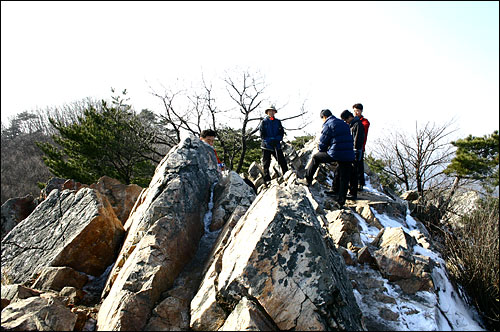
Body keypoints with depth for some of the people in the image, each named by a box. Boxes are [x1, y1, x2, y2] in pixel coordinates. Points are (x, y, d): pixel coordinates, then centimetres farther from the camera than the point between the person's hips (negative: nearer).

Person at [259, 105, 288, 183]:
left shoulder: (278, 122, 12)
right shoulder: (264, 122, 3)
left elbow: (282, 133, 8)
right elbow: (262, 134, -2)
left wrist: (276, 139, -10)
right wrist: (269, 140, -14)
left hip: (276, 145, 2)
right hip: (266, 145, -2)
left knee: (282, 161, -3)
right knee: (266, 164, 1)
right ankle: (267, 179, 7)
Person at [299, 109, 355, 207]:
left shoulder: (328, 125, -2)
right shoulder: (344, 124, 20)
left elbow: (323, 142, -1)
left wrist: (322, 150, 21)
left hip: (335, 154, -6)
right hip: (348, 156, 6)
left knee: (316, 158, 16)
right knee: (344, 179, 10)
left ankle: (308, 180, 20)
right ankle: (341, 201, 13)